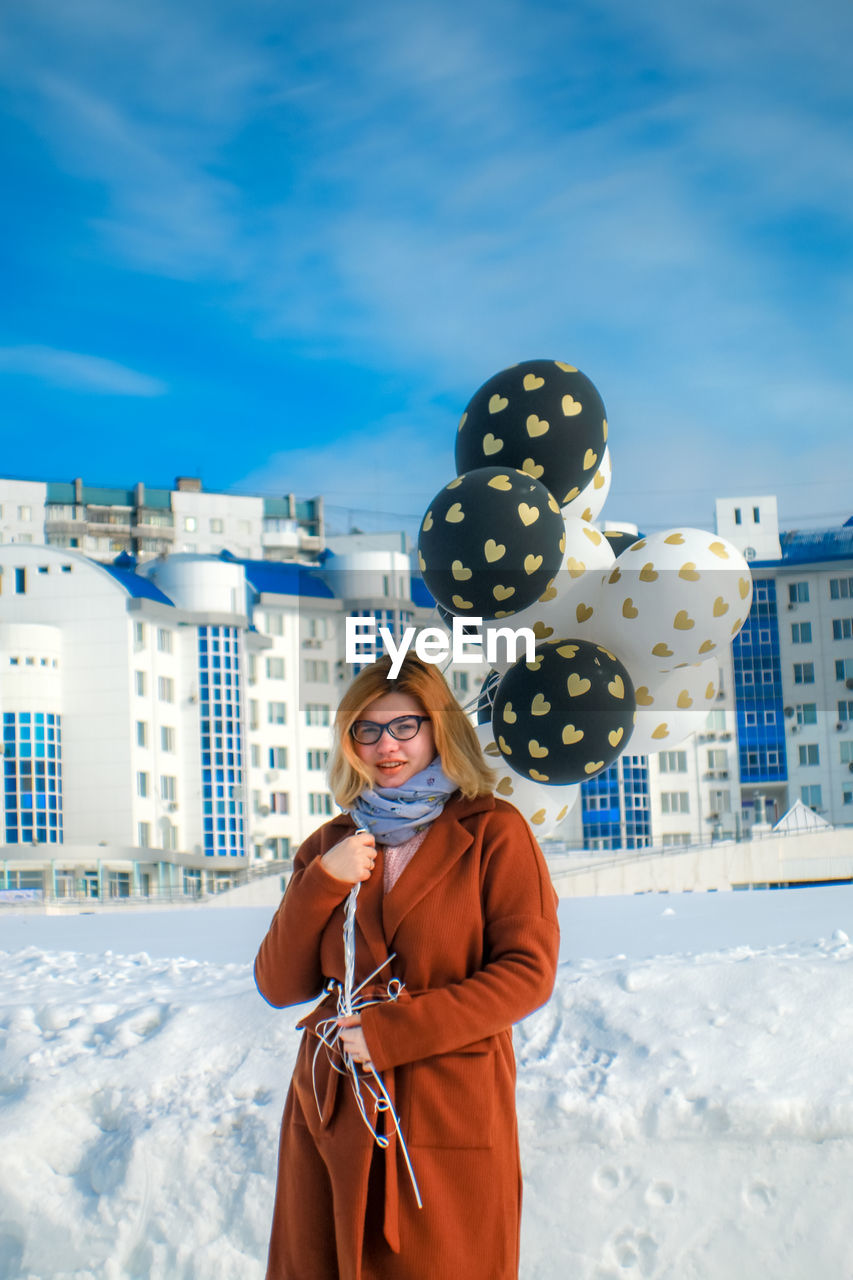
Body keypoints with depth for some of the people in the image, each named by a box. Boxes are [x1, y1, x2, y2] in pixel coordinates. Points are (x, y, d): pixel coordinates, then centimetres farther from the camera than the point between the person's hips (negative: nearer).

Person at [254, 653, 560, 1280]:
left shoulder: (493, 832, 0)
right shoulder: (332, 845, 13)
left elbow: (529, 972, -9)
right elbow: (280, 986, 7)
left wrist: (393, 1031, -13)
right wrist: (322, 883, -8)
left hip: (451, 1120, -4)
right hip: (332, 1119, 4)